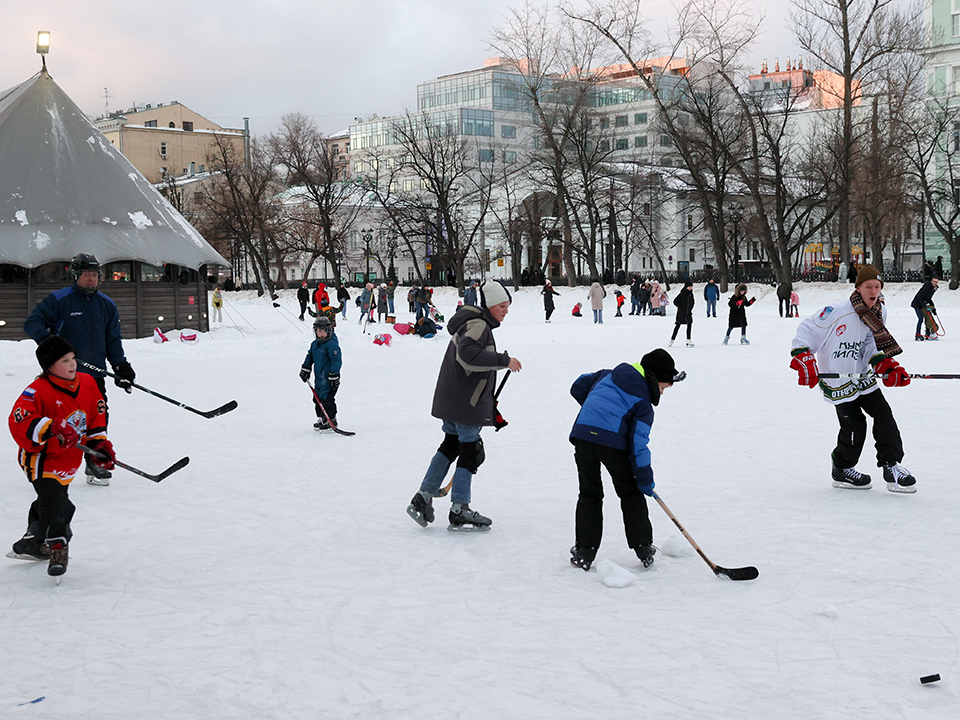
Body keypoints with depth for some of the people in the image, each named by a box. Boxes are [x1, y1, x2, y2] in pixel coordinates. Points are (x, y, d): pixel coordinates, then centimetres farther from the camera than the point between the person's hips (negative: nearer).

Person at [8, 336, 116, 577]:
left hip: (68, 460, 7)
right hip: (40, 457, -6)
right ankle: (56, 546, 1)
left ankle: (35, 540, 40)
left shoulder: (88, 383, -1)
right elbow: (18, 421, -30)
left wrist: (98, 443, 2)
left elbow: (97, 415, 11)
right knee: (55, 502, -16)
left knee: (50, 500, 19)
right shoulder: (37, 391, -21)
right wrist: (52, 427, -40)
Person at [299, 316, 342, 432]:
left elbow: (337, 360, -19)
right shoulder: (315, 344, 12)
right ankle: (321, 419, 25)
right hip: (319, 378, 9)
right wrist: (305, 369, 23)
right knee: (317, 398, 13)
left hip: (329, 379, -9)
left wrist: (333, 375, -23)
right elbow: (310, 356, 27)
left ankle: (331, 421, -2)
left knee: (326, 398, -11)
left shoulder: (332, 344, -15)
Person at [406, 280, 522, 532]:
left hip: (449, 398, 10)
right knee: (471, 451, -1)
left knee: (452, 444, 19)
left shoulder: (475, 322, 17)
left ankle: (423, 498, 20)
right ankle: (459, 513, 6)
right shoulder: (478, 325, -16)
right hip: (465, 402, -10)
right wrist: (503, 360, -29)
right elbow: (468, 355, -34)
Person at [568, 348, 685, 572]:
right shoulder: (643, 403, 6)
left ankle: (584, 552, 11)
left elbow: (578, 388, 27)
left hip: (583, 434, 4)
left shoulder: (608, 375, 22)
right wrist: (645, 479, 5)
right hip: (612, 442, -4)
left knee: (590, 494, 15)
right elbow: (638, 444, -1)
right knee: (630, 493, 15)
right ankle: (643, 547, 18)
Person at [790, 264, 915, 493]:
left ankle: (892, 467, 7)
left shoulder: (878, 313, 0)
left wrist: (887, 367, -14)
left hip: (863, 377, 7)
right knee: (854, 425, -5)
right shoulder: (837, 312, -22)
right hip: (836, 382, -7)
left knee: (884, 416, 0)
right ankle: (842, 471, 16)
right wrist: (804, 361, -28)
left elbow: (872, 348, 3)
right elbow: (806, 331, -18)